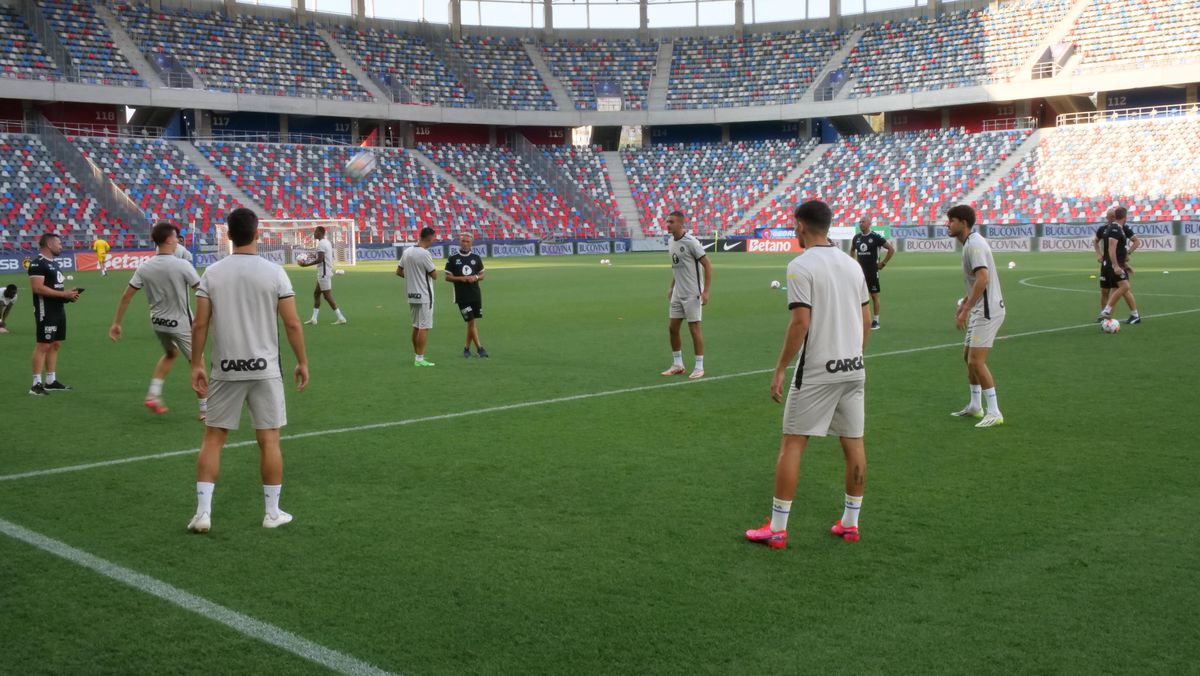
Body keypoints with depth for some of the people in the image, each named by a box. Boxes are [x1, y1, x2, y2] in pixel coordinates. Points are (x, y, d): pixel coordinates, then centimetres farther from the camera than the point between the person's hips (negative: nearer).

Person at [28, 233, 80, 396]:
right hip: (46, 311, -10)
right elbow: (37, 288, -23)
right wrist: (63, 294, -21)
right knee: (43, 345, -9)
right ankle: (37, 384, -6)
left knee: (55, 345, 13)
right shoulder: (38, 264, -14)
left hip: (59, 309, 10)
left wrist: (69, 293, 7)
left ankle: (51, 381, 20)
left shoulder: (53, 263, 18)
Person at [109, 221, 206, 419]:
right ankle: (205, 409, 13)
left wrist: (116, 323, 5)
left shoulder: (144, 267, -5)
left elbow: (126, 296, -2)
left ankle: (153, 394, 22)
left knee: (170, 353, 31)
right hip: (180, 323, -5)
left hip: (157, 321, 6)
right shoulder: (182, 265, -20)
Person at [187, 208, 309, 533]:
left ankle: (203, 512, 8)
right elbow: (292, 323, -6)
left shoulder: (212, 273, -1)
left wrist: (196, 365, 8)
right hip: (264, 369, -2)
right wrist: (302, 362, 5)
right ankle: (272, 513, 13)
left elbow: (199, 325, -2)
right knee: (269, 440, 6)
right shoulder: (274, 272, -6)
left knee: (213, 438, 11)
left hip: (225, 370, 2)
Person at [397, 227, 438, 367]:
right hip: (424, 296, -8)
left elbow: (398, 271, 14)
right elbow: (434, 275, -13)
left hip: (411, 295, 8)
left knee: (416, 326, 17)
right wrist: (433, 267, 5)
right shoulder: (425, 254, -17)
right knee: (424, 327, -4)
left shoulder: (407, 251, 6)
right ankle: (419, 359, -5)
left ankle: (416, 356, 24)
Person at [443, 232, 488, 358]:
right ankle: (479, 348, -6)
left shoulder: (476, 258, 7)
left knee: (471, 323, 8)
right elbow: (447, 277, -1)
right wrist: (461, 278, -16)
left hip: (475, 295, 4)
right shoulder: (452, 259, -1)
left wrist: (475, 277, -9)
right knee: (471, 322, -7)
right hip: (461, 296, -3)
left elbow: (482, 275, 13)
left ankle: (467, 348, 20)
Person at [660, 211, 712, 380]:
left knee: (694, 328, -3)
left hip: (692, 294, -8)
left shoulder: (690, 242, -15)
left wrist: (705, 291, -18)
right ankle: (677, 365, 20)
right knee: (672, 328, 8)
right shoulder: (671, 242, 8)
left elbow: (707, 266, -13)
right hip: (677, 294, 8)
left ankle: (699, 367, 7)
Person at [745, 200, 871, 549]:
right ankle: (850, 522, 19)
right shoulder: (852, 265, 9)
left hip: (816, 372, -6)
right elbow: (866, 320, 12)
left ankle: (777, 528, 3)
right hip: (854, 369, 6)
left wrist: (780, 369, -11)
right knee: (854, 444, 11)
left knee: (792, 444, 1)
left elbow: (800, 323, -17)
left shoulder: (801, 266, -11)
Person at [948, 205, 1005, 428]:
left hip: (987, 310, -11)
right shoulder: (969, 243, 14)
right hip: (981, 309, 11)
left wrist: (966, 310, -26)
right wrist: (965, 302, 24)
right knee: (968, 356, 18)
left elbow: (983, 278, -28)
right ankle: (975, 406, 29)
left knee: (976, 361, -12)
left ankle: (994, 413, -6)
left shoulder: (974, 244, -18)